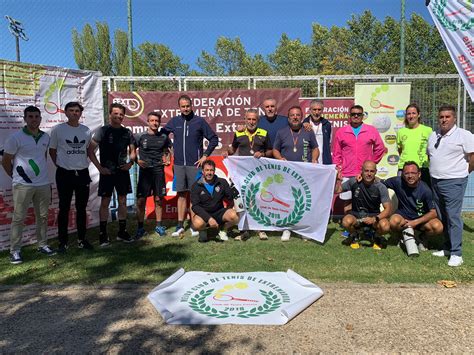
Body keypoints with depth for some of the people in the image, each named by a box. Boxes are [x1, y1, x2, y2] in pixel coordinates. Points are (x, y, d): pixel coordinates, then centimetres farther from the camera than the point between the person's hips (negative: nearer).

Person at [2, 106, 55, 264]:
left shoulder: (46, 137, 7)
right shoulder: (16, 137, -7)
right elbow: (5, 161, 0)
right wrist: (17, 177, 6)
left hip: (43, 184, 5)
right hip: (22, 185, -4)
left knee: (43, 216, 11)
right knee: (18, 218, 2)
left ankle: (42, 245, 24)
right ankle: (15, 250, 12)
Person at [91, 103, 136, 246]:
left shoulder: (127, 132, 8)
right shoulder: (103, 131, -4)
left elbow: (132, 150, 18)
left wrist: (131, 162, -1)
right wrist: (100, 167, -11)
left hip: (123, 171, 4)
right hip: (107, 172, -4)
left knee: (122, 201, 9)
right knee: (105, 202, 1)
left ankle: (122, 232, 20)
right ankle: (103, 234, 10)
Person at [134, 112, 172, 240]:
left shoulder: (163, 137, 7)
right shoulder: (140, 137, -1)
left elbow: (167, 151, 21)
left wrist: (167, 160, 4)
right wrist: (137, 161, -11)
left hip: (159, 171, 2)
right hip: (144, 171, -2)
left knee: (158, 199, 9)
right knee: (141, 200, -3)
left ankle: (158, 225, 21)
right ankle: (140, 228, 9)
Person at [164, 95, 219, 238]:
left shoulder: (199, 121, 1)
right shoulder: (174, 121, 8)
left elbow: (214, 139, 3)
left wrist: (205, 155, -2)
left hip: (195, 164, -2)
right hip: (179, 164, 2)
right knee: (181, 194, 6)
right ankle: (180, 226, 12)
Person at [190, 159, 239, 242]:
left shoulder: (222, 182, 0)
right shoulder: (196, 186, -6)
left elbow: (230, 198, 3)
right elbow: (195, 206, -14)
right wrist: (209, 218, -26)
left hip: (219, 212, 2)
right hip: (203, 214, -2)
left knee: (234, 216, -27)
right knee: (197, 224, -36)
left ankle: (223, 230, 6)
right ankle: (203, 230, 3)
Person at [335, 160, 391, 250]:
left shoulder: (380, 187, -10)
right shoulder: (354, 182, -7)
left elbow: (388, 209, -14)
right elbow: (337, 190, 1)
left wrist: (375, 219, -31)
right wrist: (338, 179, -16)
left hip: (373, 215, 0)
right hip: (356, 215, 0)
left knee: (385, 226, -32)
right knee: (346, 221, -34)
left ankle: (374, 236, 8)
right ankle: (355, 235, 5)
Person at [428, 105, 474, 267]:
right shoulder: (433, 136, 13)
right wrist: (435, 171, 15)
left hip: (453, 182, -7)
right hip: (435, 181, 7)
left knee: (453, 216, -9)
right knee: (442, 216, 12)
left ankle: (456, 253, -2)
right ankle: (448, 247, 23)